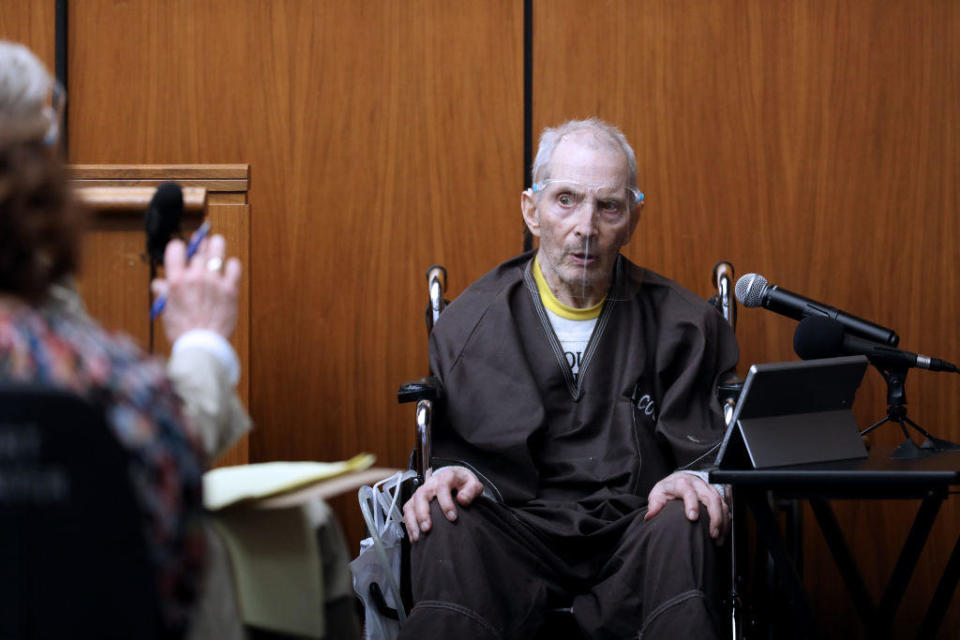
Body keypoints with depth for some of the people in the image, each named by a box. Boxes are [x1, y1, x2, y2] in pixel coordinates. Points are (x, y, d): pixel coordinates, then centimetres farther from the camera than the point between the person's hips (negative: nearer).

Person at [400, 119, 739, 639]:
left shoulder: (680, 324, 9)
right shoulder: (470, 321, 10)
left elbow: (706, 449, 7)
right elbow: (444, 444, 15)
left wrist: (695, 479, -17)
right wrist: (447, 475, -10)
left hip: (630, 537, 0)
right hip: (515, 535, 0)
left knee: (682, 528, -34)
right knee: (447, 527, -32)